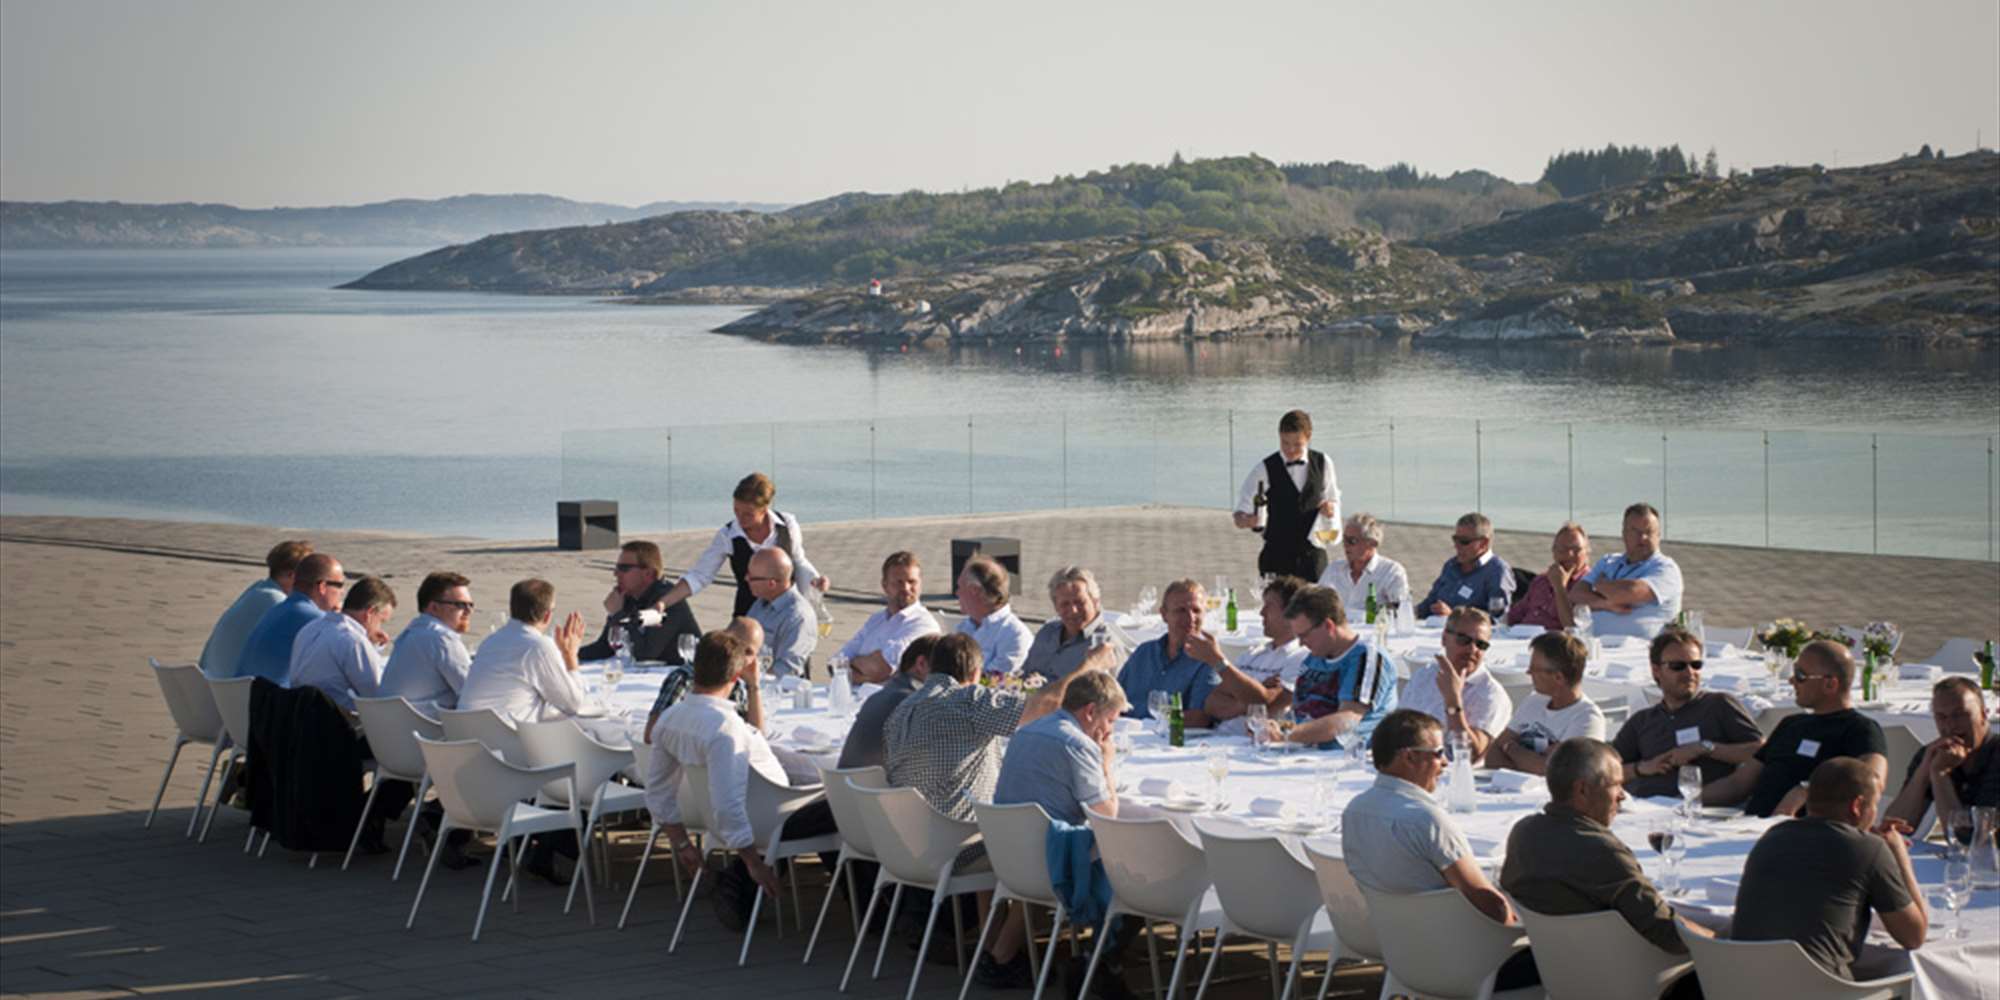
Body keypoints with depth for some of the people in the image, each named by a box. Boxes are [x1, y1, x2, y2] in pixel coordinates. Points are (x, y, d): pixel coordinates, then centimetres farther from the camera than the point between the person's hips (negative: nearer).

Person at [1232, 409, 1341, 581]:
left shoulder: (1323, 463, 6)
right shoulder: (1264, 470, -4)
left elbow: (1334, 500, 18)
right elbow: (1240, 516, -6)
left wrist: (1331, 508, -6)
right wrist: (1247, 520, -29)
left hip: (1313, 554, 2)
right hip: (1276, 557, -2)